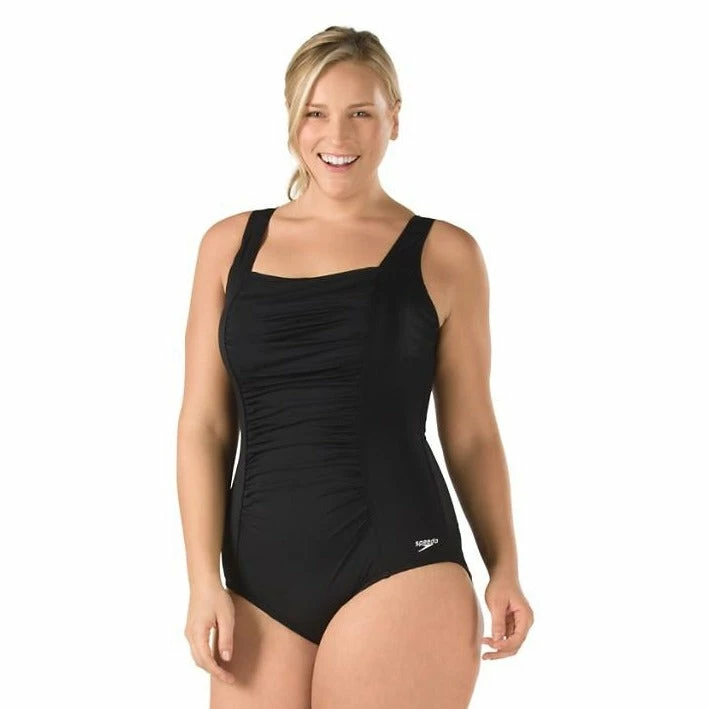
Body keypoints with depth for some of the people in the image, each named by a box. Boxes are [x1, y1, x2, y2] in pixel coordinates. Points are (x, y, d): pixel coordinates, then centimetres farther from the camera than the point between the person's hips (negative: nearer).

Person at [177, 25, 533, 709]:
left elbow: (470, 432, 8)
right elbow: (204, 426, 7)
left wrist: (504, 569, 2)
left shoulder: (443, 254, 4)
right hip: (258, 577, 2)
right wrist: (204, 578, 0)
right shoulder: (231, 244, 9)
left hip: (399, 569, -2)